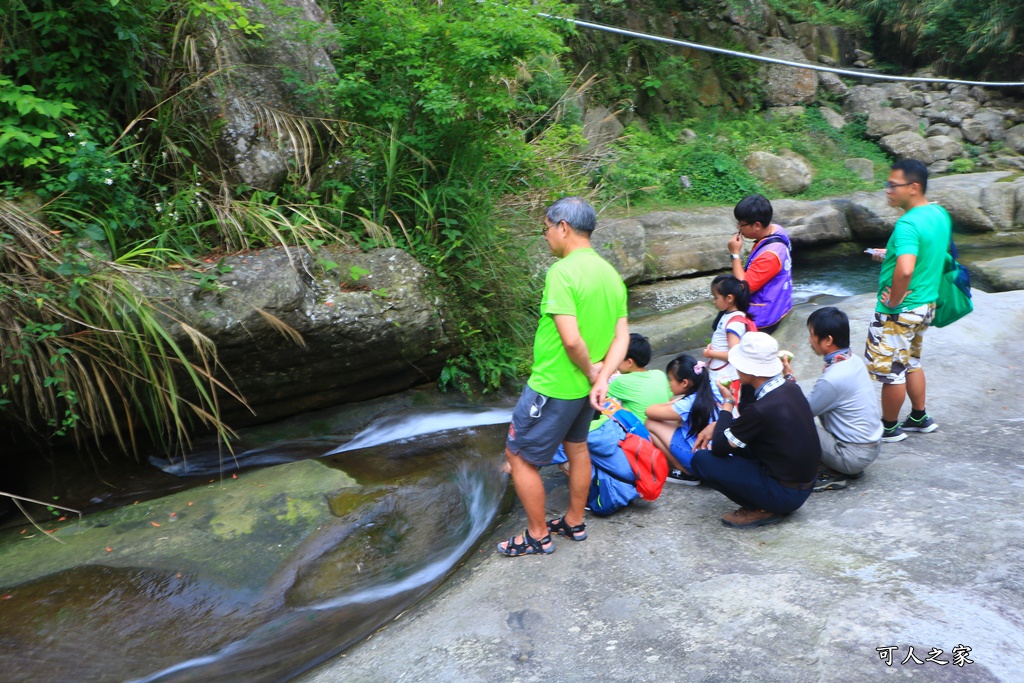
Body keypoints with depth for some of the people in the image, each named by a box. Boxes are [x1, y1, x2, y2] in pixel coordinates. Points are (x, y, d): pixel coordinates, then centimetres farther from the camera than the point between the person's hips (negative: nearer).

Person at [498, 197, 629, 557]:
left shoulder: (562, 271, -23)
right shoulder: (610, 273, 3)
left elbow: (571, 339, -31)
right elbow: (622, 337, -1)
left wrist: (590, 371, -14)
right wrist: (602, 378, -11)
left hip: (552, 387, -9)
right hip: (584, 388, 9)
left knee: (518, 456, 8)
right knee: (577, 447, 24)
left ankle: (537, 536, 20)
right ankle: (574, 522, 40)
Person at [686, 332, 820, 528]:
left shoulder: (762, 409, -28)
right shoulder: (790, 388, -3)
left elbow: (719, 448, -15)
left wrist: (727, 403, -4)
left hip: (786, 494, -8)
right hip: (807, 482, 9)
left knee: (701, 460, -10)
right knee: (735, 434, 17)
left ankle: (763, 510, -1)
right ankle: (767, 504, 13)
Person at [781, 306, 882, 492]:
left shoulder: (833, 379, -26)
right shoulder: (853, 360, 1)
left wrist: (789, 376, -5)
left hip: (855, 455, -9)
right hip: (873, 445, 9)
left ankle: (830, 476, 0)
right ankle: (844, 469, 16)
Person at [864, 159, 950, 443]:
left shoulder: (908, 224, -27)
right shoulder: (940, 214, 3)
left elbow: (905, 270, -40)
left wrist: (894, 301, -24)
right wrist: (891, 255, 13)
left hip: (899, 312, -9)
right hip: (926, 304, 9)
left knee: (890, 370, 7)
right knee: (911, 363, 25)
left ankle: (890, 428, 23)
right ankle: (920, 418, 38)